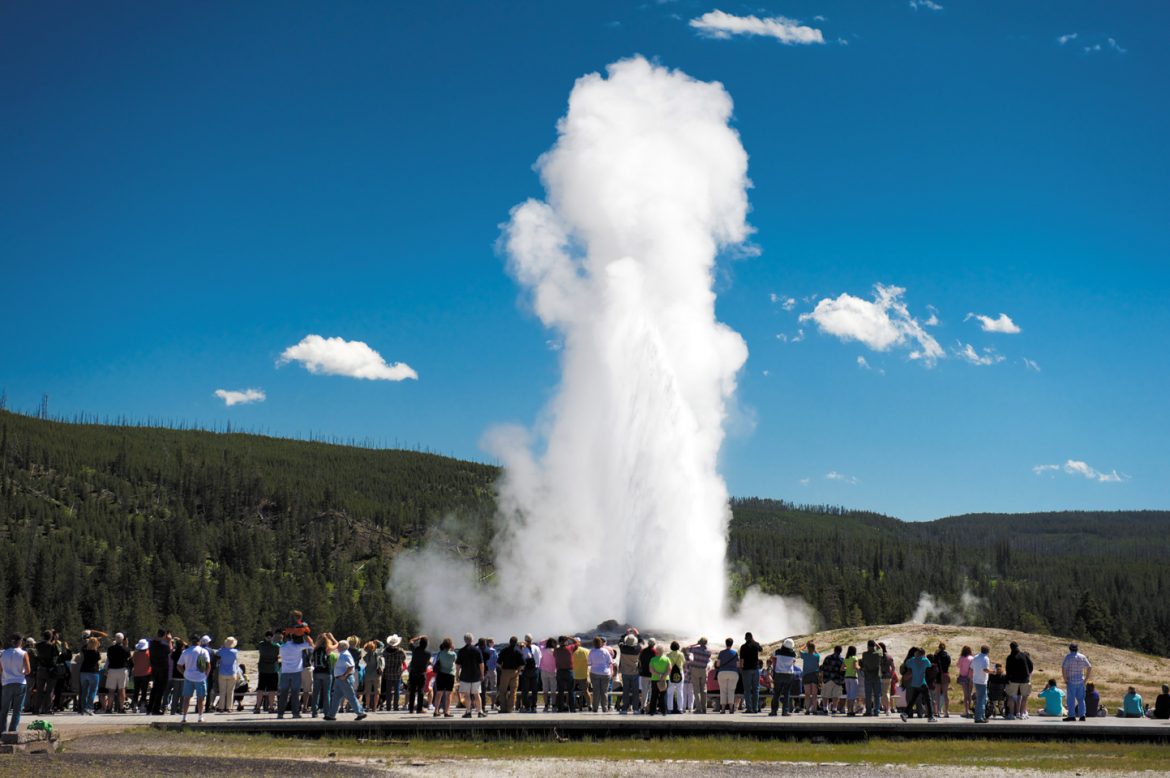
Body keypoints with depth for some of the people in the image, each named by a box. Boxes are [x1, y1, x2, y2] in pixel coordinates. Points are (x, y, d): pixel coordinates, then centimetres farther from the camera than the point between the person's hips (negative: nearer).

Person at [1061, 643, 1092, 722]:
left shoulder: (1068, 656, -8)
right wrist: (1086, 679, 9)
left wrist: (1065, 680, -8)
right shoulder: (1082, 657, 6)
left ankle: (1072, 716, -3)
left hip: (1071, 681, -4)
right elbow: (1089, 667, 7)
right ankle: (1082, 715, 7)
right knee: (1081, 699, 10)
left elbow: (1063, 668, -16)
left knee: (1071, 699, -1)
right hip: (1081, 681, 4)